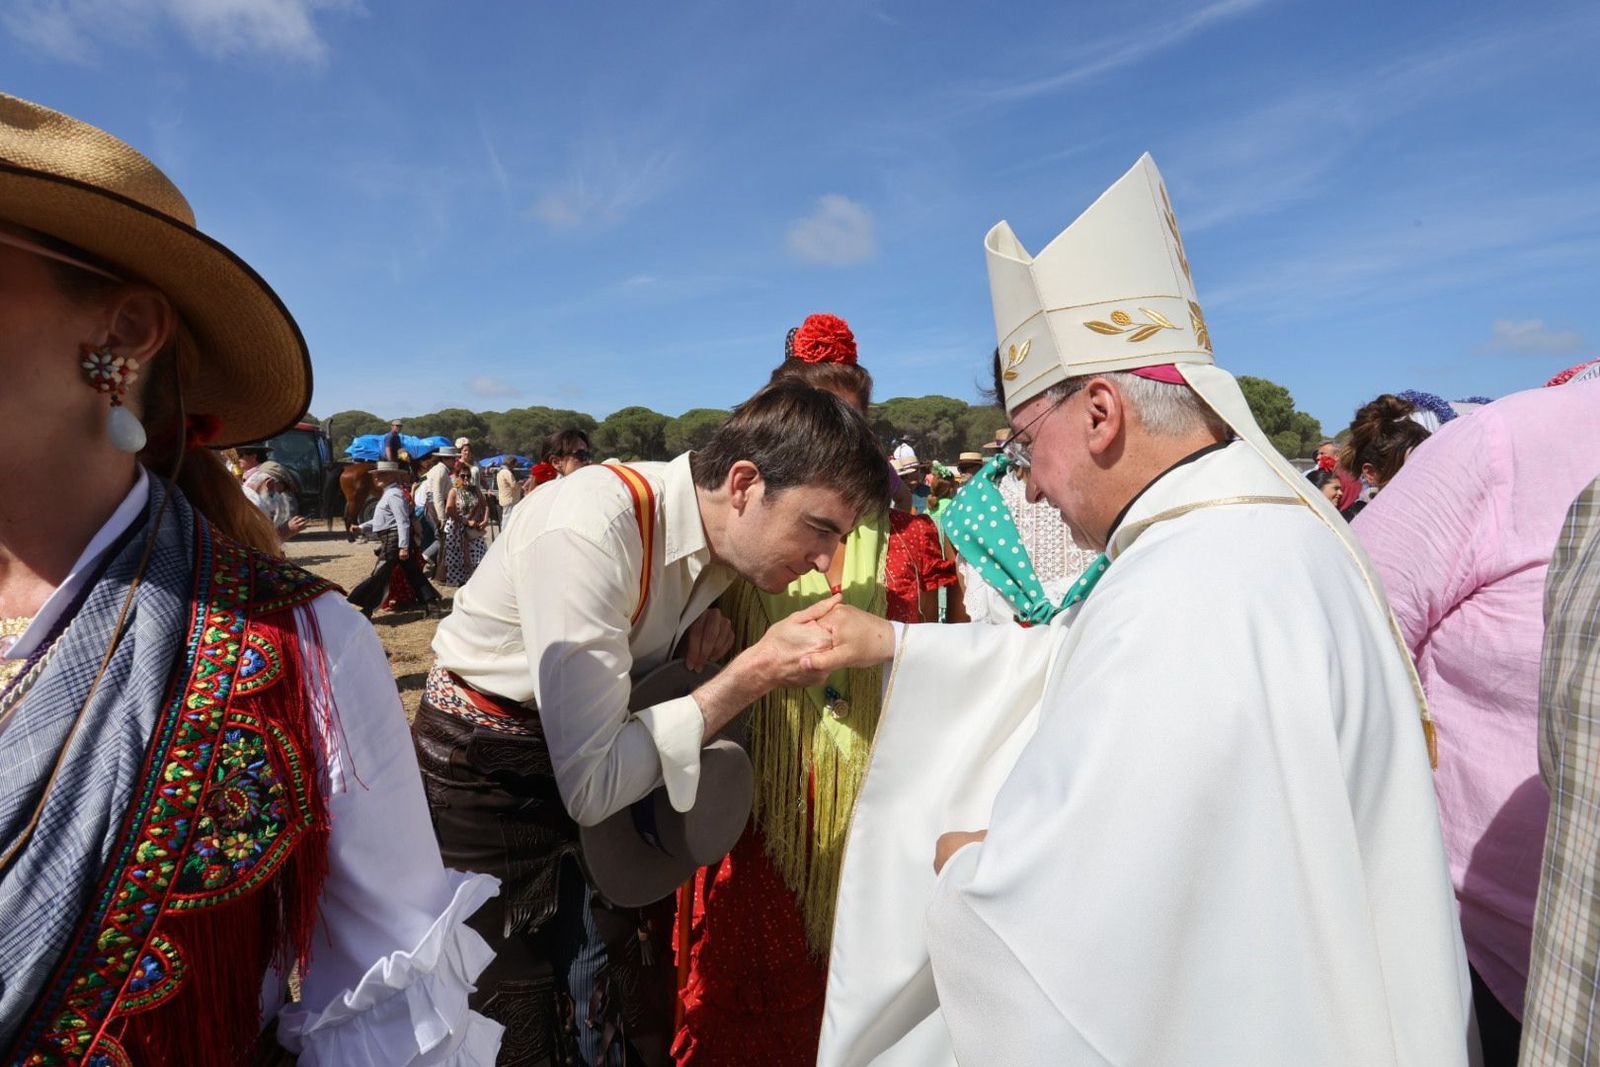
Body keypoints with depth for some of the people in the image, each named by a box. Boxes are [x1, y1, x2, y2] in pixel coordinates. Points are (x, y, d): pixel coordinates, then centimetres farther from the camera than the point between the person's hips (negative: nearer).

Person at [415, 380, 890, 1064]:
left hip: (597, 768, 6)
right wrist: (756, 671, -30)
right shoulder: (590, 528, -32)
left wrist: (705, 621, -13)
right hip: (484, 774, -6)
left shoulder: (717, 529, -9)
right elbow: (592, 786, -32)